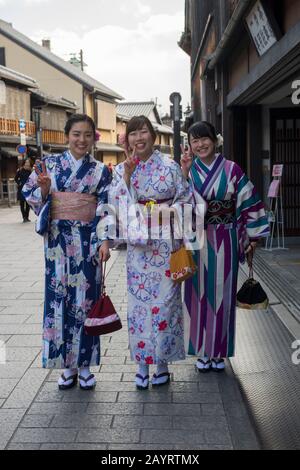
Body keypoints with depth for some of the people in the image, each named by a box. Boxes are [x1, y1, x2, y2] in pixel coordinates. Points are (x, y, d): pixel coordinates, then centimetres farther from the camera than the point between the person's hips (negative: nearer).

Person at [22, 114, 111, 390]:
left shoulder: (101, 171, 4)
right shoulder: (50, 163, 5)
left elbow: (105, 209, -1)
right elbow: (31, 195, 8)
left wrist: (104, 241, -13)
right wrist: (44, 188, -13)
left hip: (87, 240, -1)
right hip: (58, 238, 1)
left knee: (85, 297, 3)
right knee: (58, 296, 3)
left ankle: (84, 363, 17)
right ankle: (67, 364, 17)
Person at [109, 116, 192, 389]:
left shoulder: (169, 166, 1)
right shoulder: (121, 169, 6)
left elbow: (187, 199, 3)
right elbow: (116, 202, -6)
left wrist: (170, 211, -14)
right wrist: (127, 172, -13)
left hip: (166, 241, -1)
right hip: (138, 243, 2)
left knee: (165, 297, 2)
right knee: (139, 299, 4)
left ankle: (163, 362, 16)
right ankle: (142, 363, 16)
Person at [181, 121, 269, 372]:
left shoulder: (231, 170, -1)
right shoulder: (187, 170, 1)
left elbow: (248, 203, 1)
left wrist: (253, 238, -1)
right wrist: (183, 172, -21)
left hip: (225, 242, 0)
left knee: (222, 294, 7)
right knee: (200, 294, 8)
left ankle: (219, 351, 21)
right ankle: (202, 351, 21)